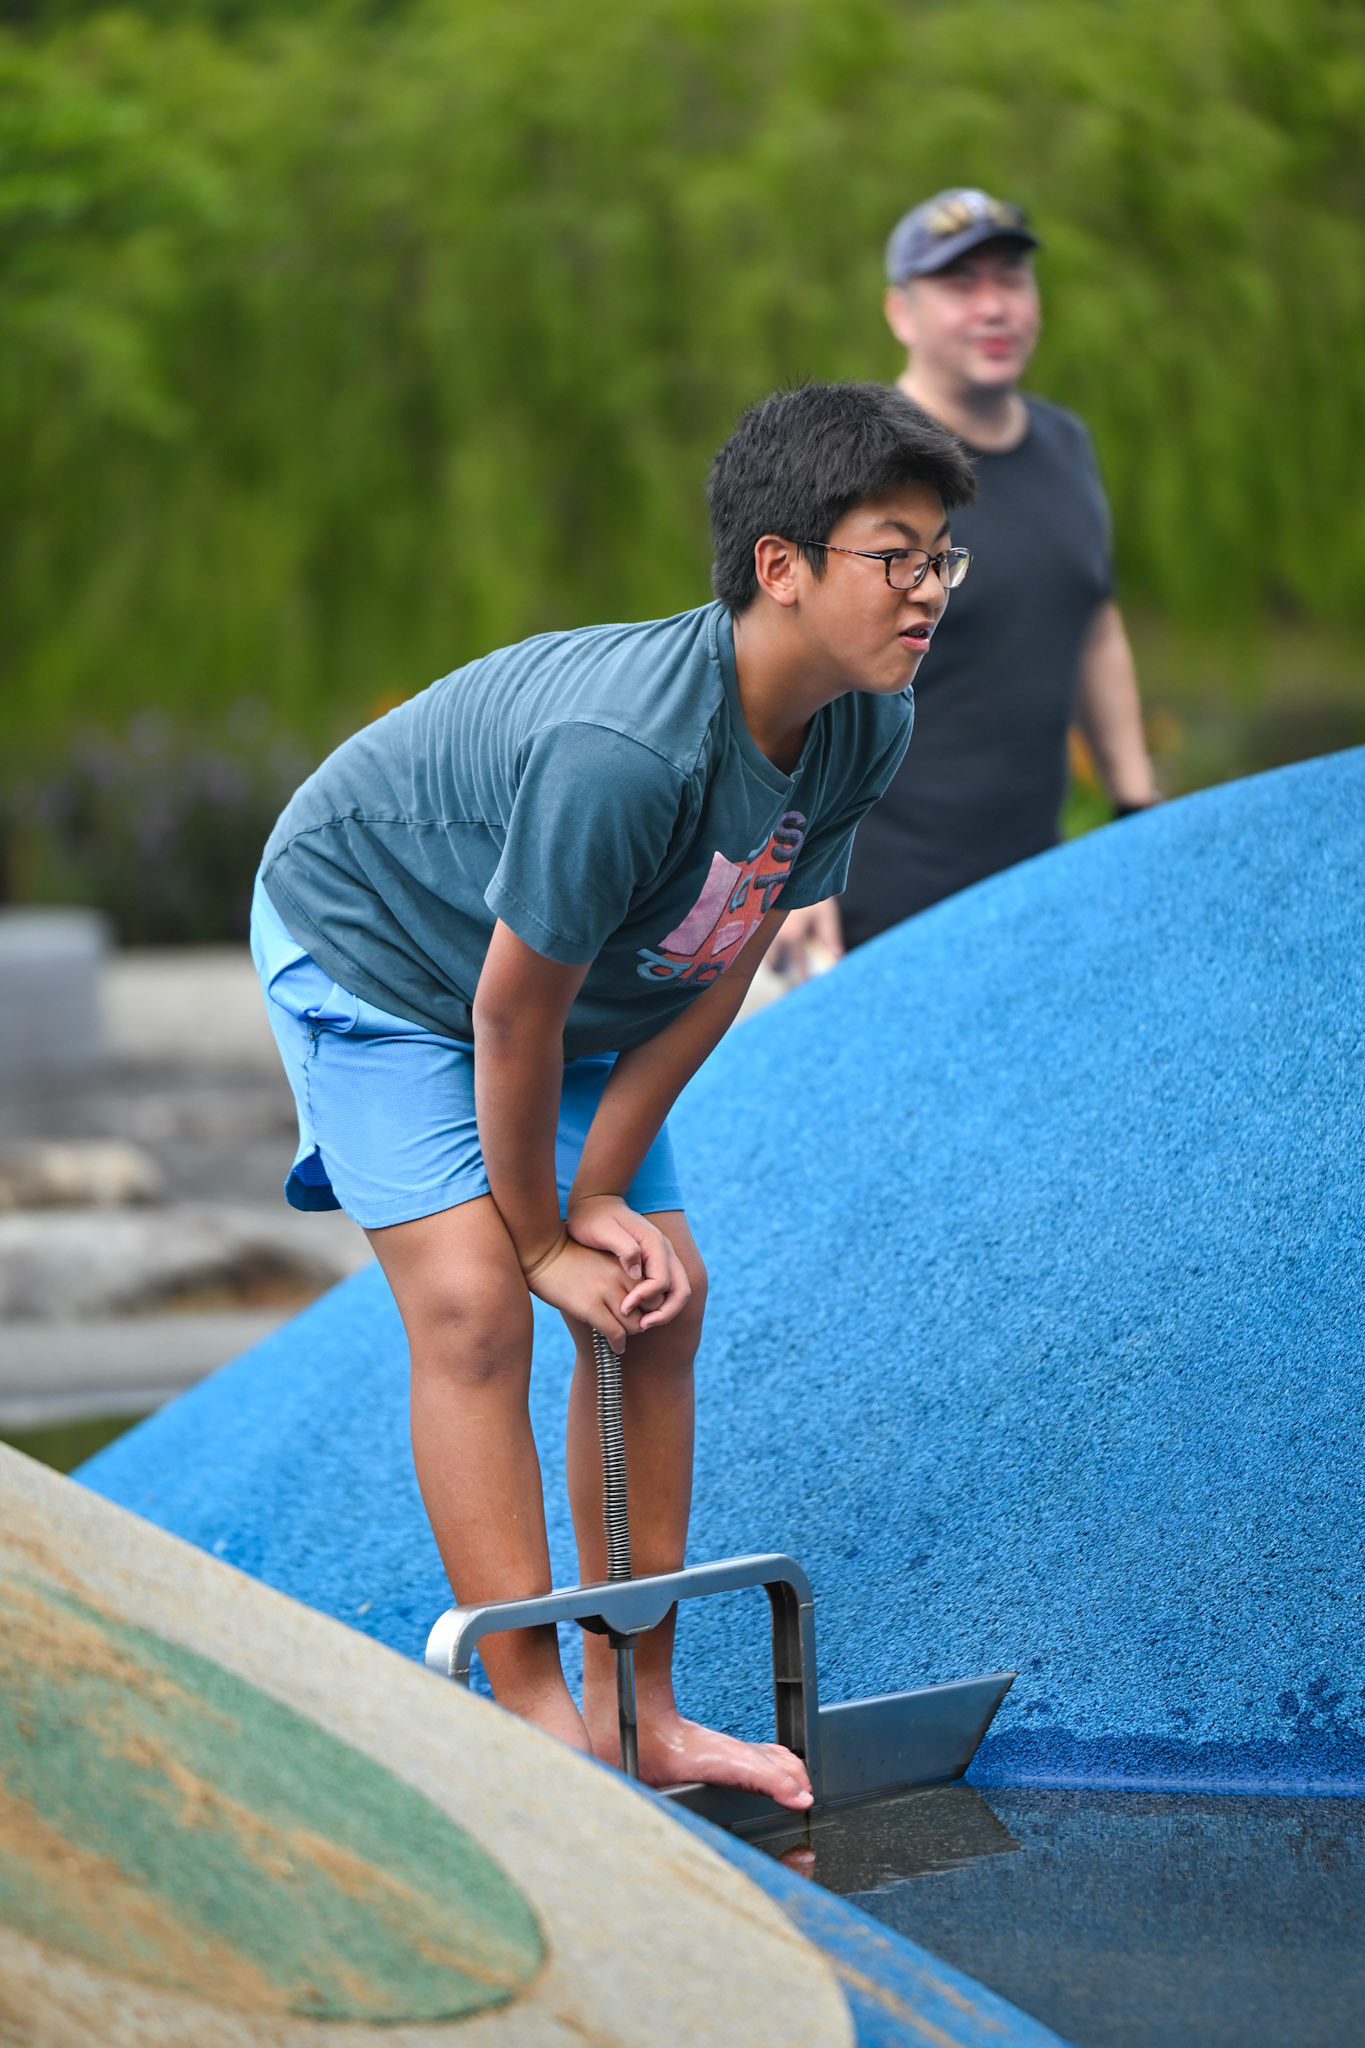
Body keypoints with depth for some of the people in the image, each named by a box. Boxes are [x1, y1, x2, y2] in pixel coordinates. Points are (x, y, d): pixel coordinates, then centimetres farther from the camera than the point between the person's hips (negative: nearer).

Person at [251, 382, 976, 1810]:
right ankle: (539, 1727, -13)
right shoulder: (622, 750, -40)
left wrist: (596, 1198, -11)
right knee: (473, 1305, -16)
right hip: (370, 945, -7)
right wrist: (544, 1236, -16)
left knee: (657, 1298, 1)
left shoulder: (867, 730, -17)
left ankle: (636, 1711, 9)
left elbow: (718, 972, -9)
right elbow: (513, 1012, -29)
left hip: (590, 979, 7)